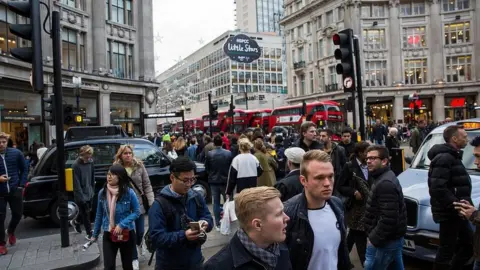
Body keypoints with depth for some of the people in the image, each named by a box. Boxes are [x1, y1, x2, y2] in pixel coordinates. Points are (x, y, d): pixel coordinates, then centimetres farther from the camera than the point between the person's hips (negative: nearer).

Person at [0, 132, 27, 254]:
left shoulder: (16, 153, -2)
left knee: (18, 214, 7)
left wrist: (21, 185, 0)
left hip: (15, 190, 1)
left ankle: (11, 231, 39)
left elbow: (24, 169, 7)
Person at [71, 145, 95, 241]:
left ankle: (75, 222, 46)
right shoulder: (76, 165, -19)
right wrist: (82, 197, -17)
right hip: (81, 195, -6)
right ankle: (90, 233, 16)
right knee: (85, 213, 3)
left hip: (89, 193, 6)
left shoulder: (90, 162, -1)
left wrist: (93, 191, 9)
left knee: (87, 211, 19)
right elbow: (76, 183, -18)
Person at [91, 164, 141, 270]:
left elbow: (136, 212, -8)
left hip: (126, 234, -1)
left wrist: (122, 225, -20)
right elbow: (99, 215, 4)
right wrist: (95, 234, 11)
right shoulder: (102, 193, -6)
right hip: (108, 235, 1)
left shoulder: (129, 192, -15)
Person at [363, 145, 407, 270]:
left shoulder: (385, 183, -23)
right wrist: (374, 236, 12)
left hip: (386, 241, -10)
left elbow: (389, 219, -28)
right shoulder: (384, 177, 11)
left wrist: (373, 238, -18)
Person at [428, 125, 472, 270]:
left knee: (469, 244, 19)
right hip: (449, 214, -10)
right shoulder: (444, 158, -19)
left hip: (456, 213, 10)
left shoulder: (453, 156, 15)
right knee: (447, 250, 0)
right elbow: (438, 189, -28)